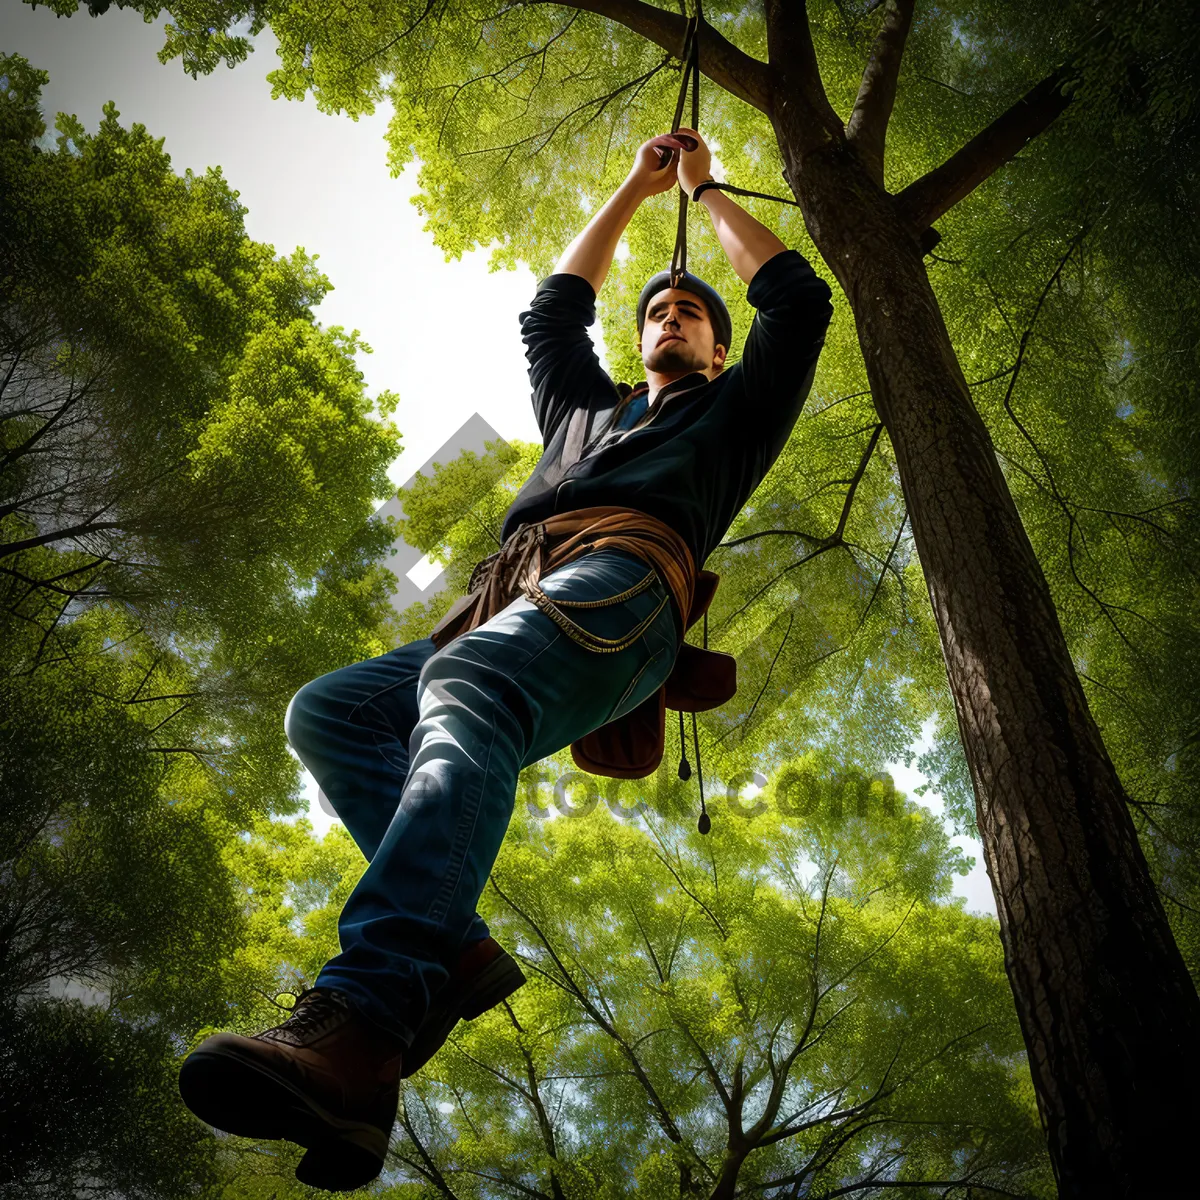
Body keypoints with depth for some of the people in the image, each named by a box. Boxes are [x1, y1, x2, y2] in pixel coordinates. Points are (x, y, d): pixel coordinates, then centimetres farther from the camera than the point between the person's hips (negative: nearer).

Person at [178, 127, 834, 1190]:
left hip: (620, 581, -6)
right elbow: (553, 311, 53)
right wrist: (634, 191, 58)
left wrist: (708, 193, 43)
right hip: (501, 604, 7)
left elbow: (799, 300, 30)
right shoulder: (585, 409, 45)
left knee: (462, 684, -37)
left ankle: (362, 1020, -54)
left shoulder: (730, 410, 33)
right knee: (326, 710, -15)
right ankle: (452, 948, -31)